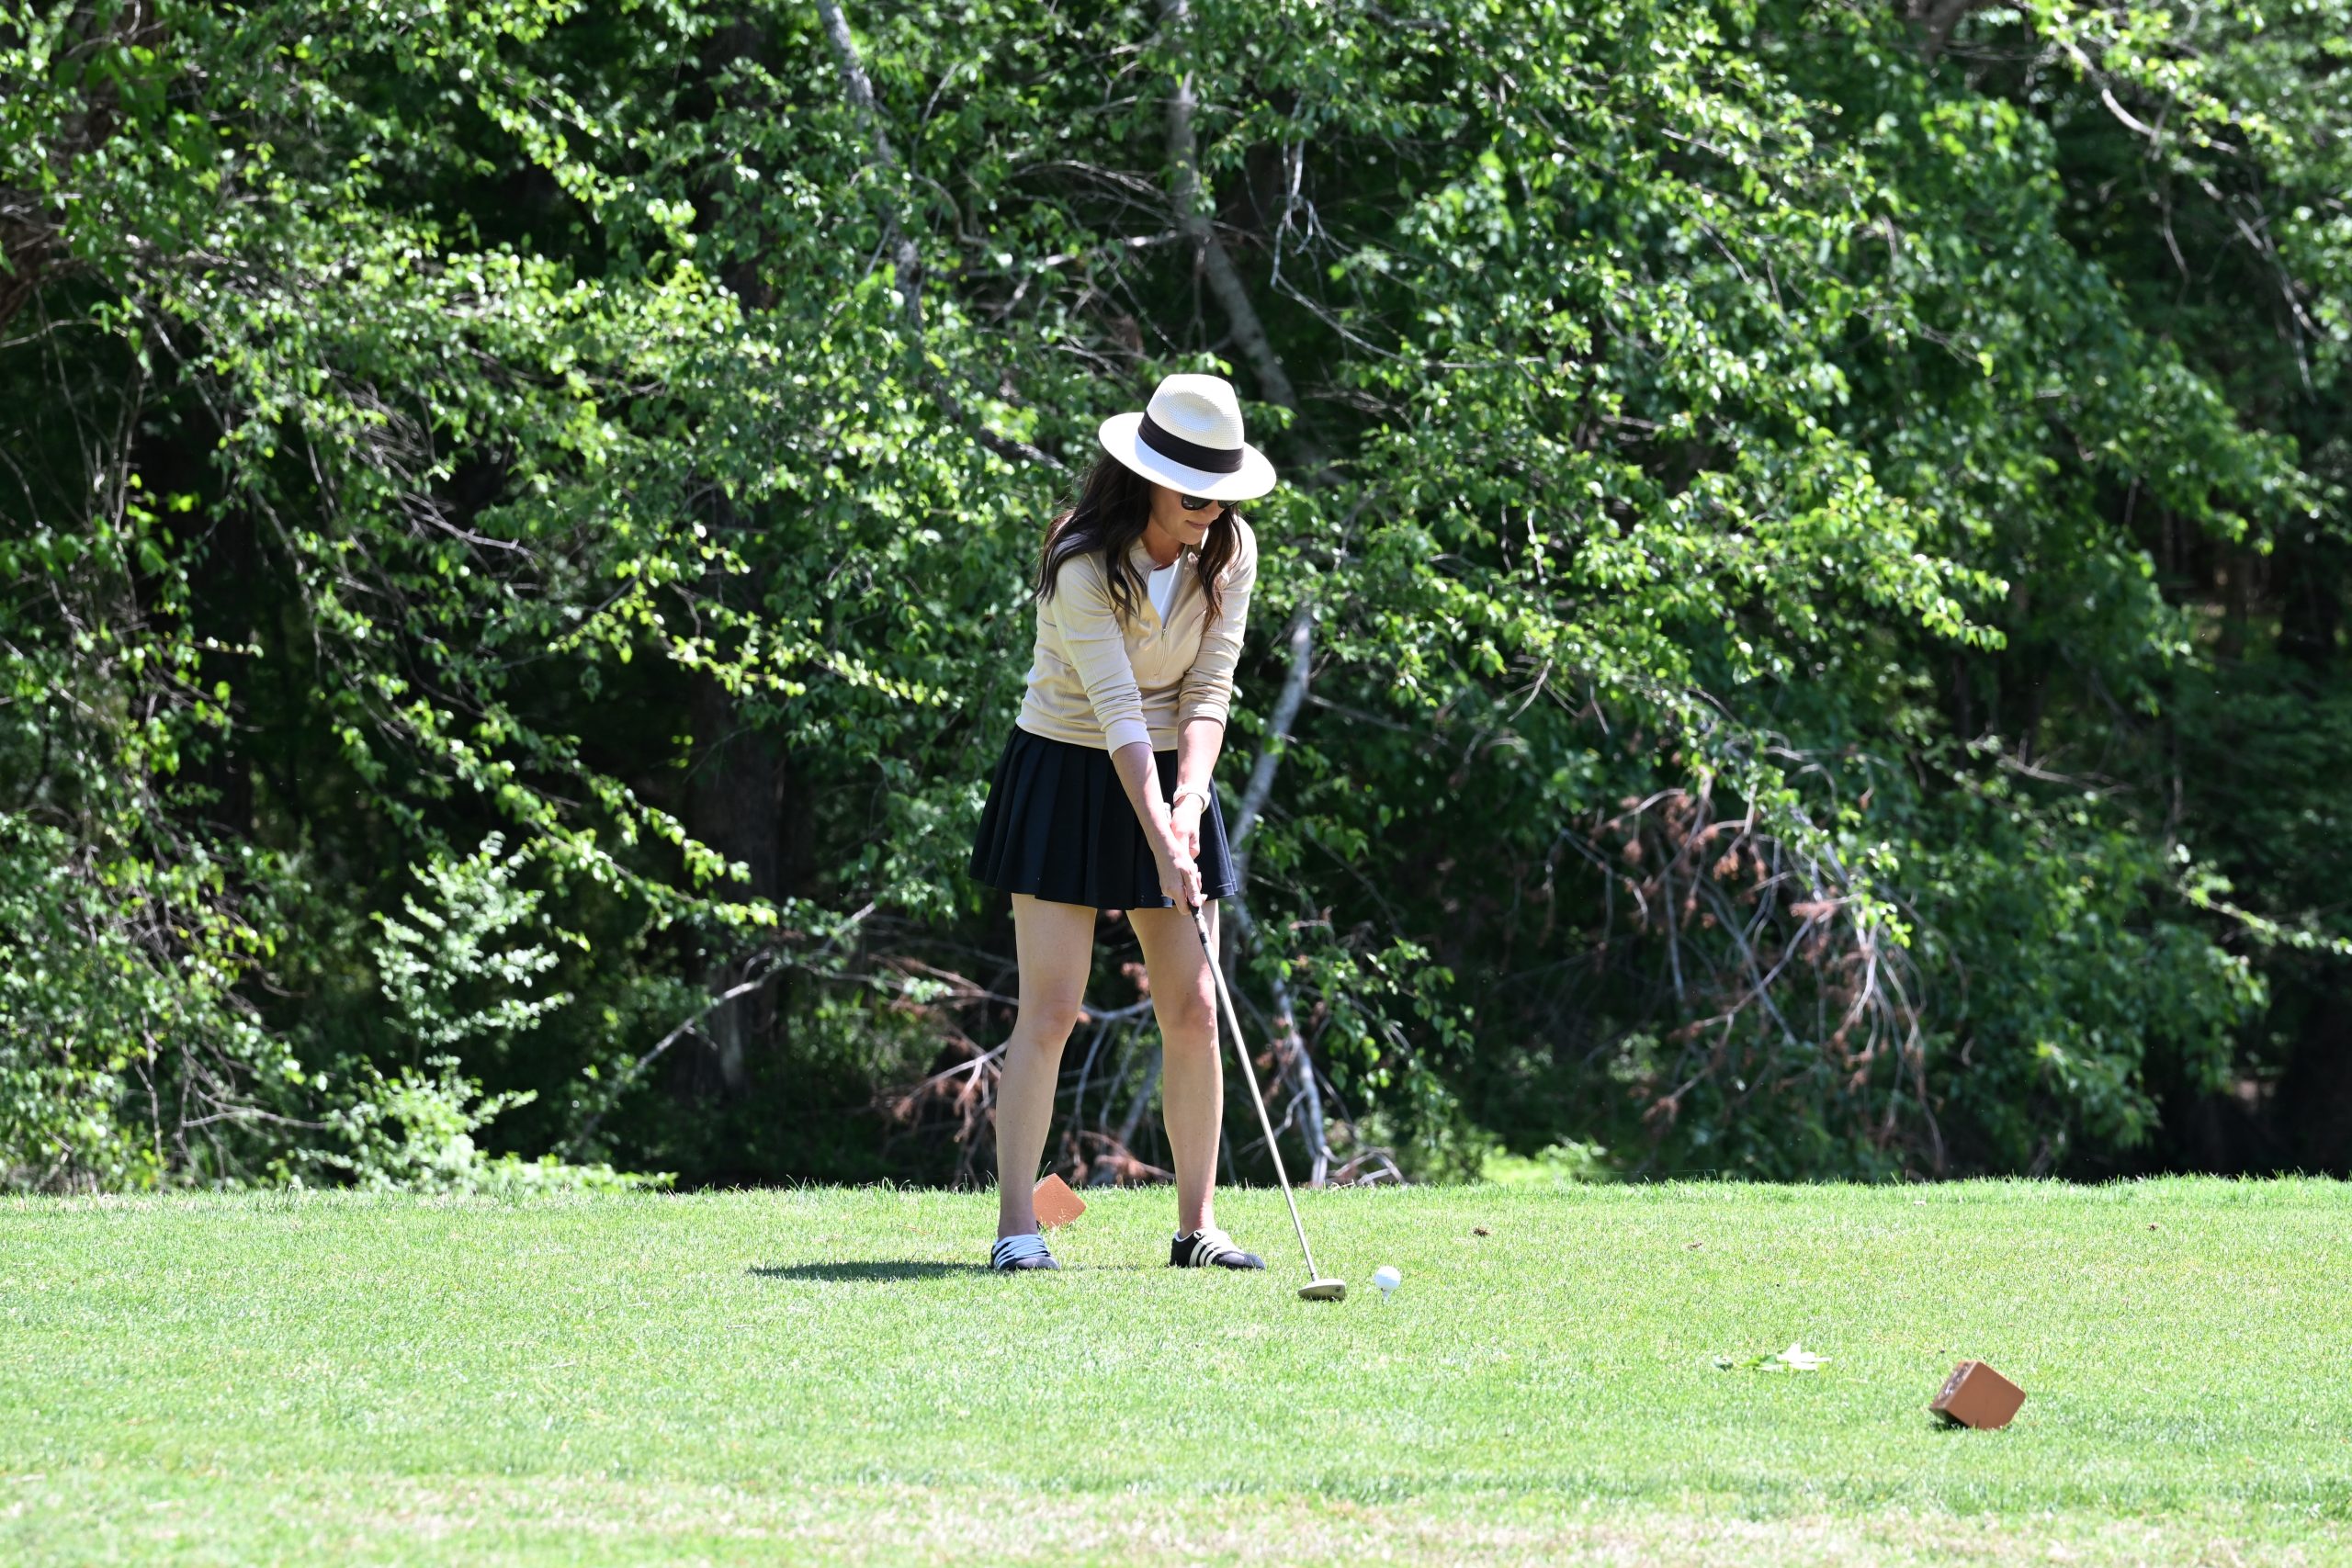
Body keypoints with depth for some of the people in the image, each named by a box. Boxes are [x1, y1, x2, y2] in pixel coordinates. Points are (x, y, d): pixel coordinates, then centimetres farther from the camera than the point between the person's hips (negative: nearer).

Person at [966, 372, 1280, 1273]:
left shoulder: (1229, 553, -4)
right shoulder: (1084, 563, -22)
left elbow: (1208, 691, -7)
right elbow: (1117, 708, -27)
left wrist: (1189, 802, -23)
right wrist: (1163, 846, -33)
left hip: (1169, 776, 5)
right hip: (1065, 777, -5)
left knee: (1193, 1011, 1)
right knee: (1050, 1008, -10)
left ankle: (1197, 1225, 8)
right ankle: (1016, 1226, -9)